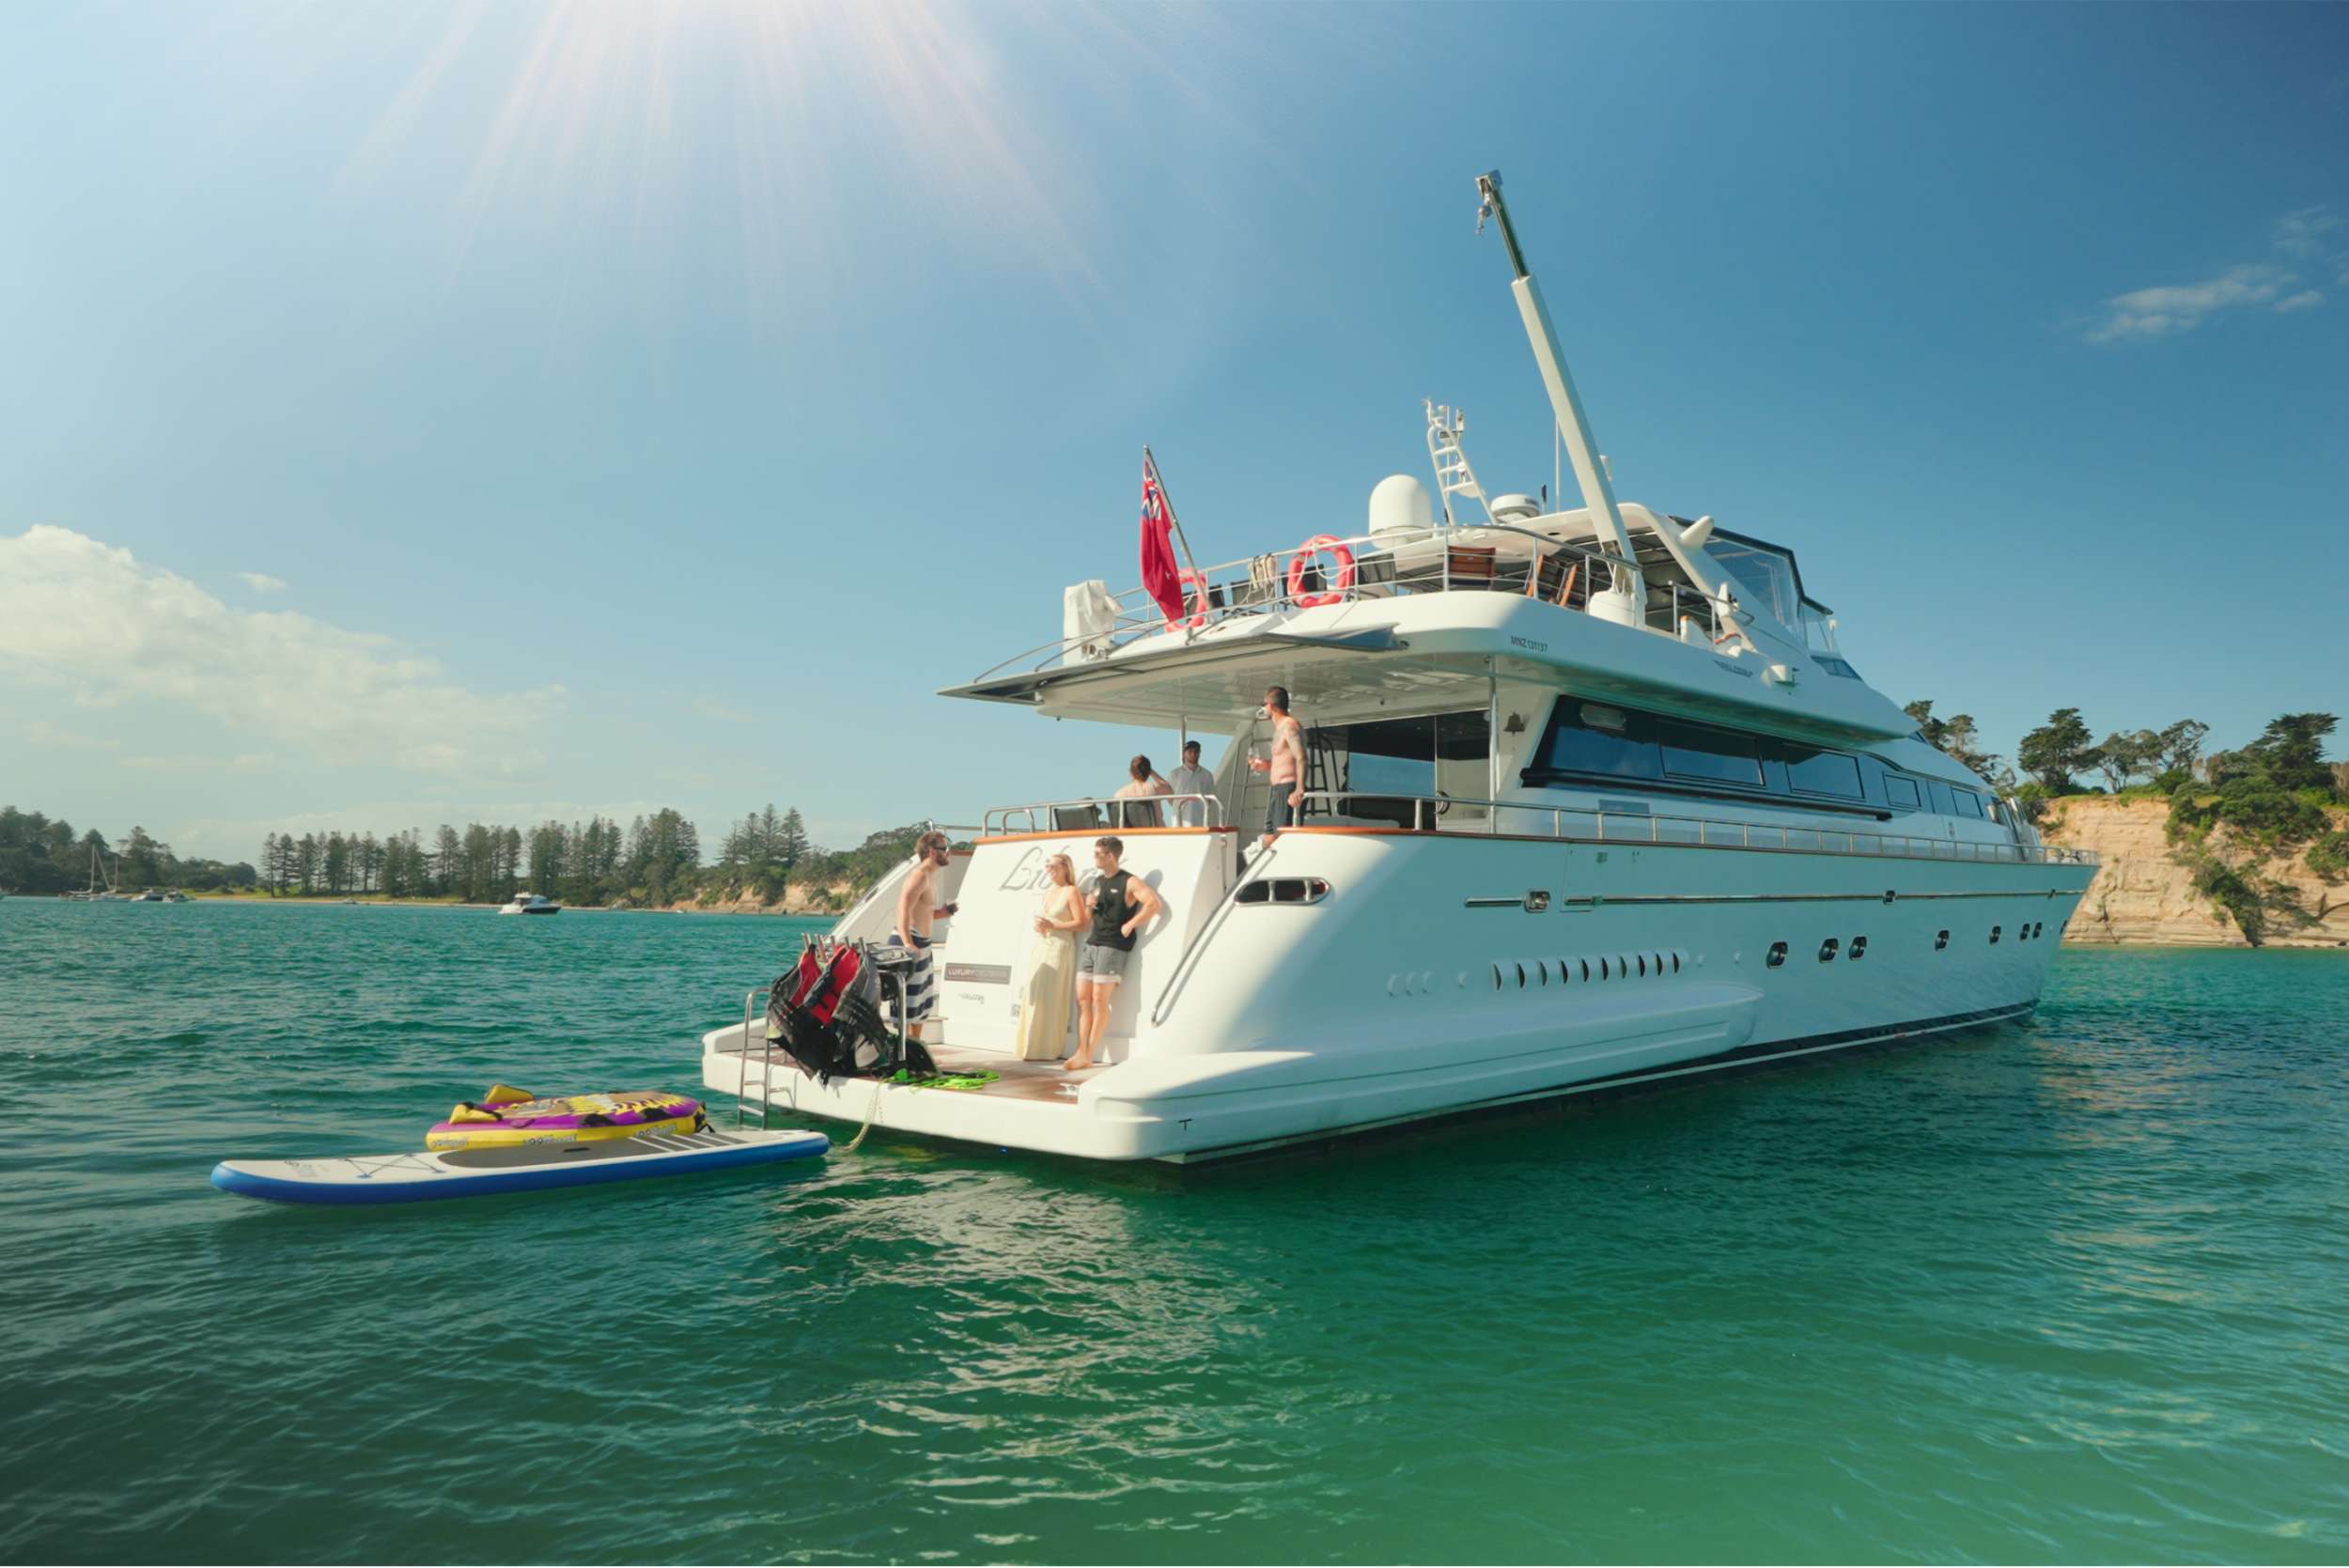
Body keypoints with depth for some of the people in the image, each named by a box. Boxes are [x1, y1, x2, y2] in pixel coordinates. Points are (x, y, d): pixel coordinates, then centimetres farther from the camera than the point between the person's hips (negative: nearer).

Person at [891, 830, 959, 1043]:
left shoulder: (931, 876, 17)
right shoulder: (920, 876, -15)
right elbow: (903, 910, -27)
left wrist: (947, 911, 7)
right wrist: (907, 943, -37)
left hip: (921, 944, 11)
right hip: (910, 944, -11)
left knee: (923, 1001, 18)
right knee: (908, 1000, -8)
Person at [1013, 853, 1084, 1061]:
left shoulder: (1071, 892, -6)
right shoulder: (1048, 891, 16)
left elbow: (1080, 923, -12)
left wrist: (1052, 926, -17)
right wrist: (1038, 926, 4)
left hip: (1059, 948, -8)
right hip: (1040, 946, 8)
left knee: (1049, 998, -8)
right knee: (1034, 997, 6)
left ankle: (1045, 1049, -4)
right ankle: (1032, 1046, 11)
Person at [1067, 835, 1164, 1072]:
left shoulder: (1129, 882, -7)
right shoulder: (1098, 881, 18)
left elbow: (1154, 903, -18)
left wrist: (1130, 925, -17)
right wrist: (1089, 902, 7)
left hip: (1113, 947, -8)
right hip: (1091, 943, 8)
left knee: (1099, 1000, -9)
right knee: (1083, 999, 2)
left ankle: (1088, 1056, -6)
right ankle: (1081, 1054, 4)